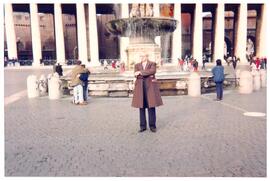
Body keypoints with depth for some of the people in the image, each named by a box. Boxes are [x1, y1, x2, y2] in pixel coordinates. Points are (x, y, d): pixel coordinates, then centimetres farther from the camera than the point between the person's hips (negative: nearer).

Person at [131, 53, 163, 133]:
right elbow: (136, 75, -1)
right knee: (141, 107, 3)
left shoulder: (152, 64, 6)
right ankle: (143, 126, 10)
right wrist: (147, 75, -12)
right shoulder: (137, 65, 14)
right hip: (140, 88, 3)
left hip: (150, 87, -2)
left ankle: (152, 126, 6)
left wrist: (140, 72, -16)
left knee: (151, 106, -3)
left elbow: (152, 71, -15)